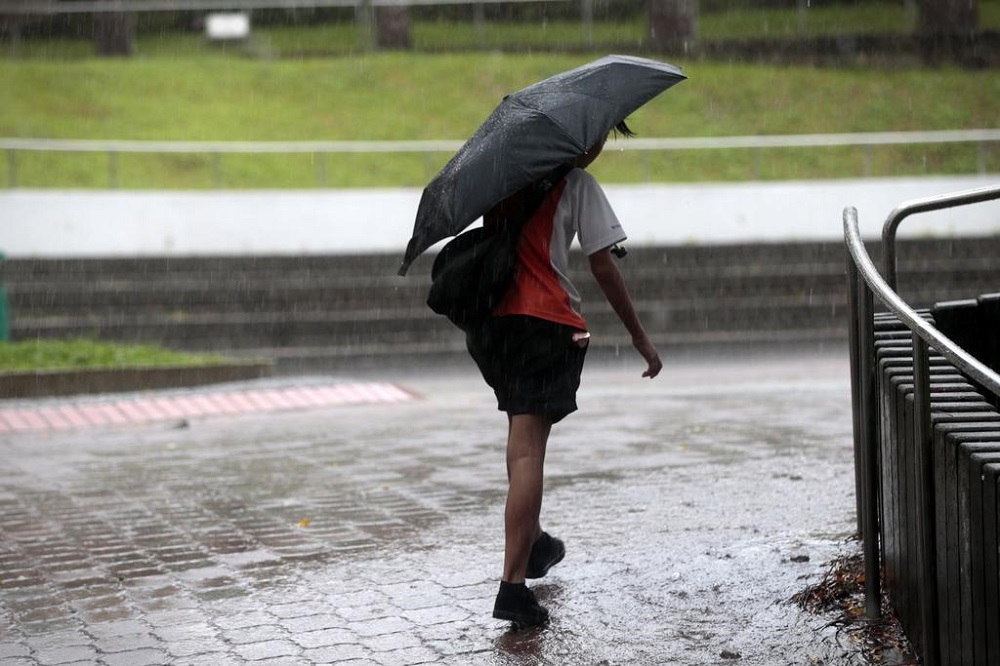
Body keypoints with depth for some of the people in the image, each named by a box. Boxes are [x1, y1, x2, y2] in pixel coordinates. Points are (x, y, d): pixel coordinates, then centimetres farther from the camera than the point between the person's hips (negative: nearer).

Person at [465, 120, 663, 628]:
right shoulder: (578, 185, -2)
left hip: (487, 316, 6)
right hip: (546, 323, -6)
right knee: (528, 448, -11)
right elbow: (603, 267, -3)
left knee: (523, 436, 25)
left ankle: (532, 542, 39)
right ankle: (513, 586, -18)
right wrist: (639, 336, 3)